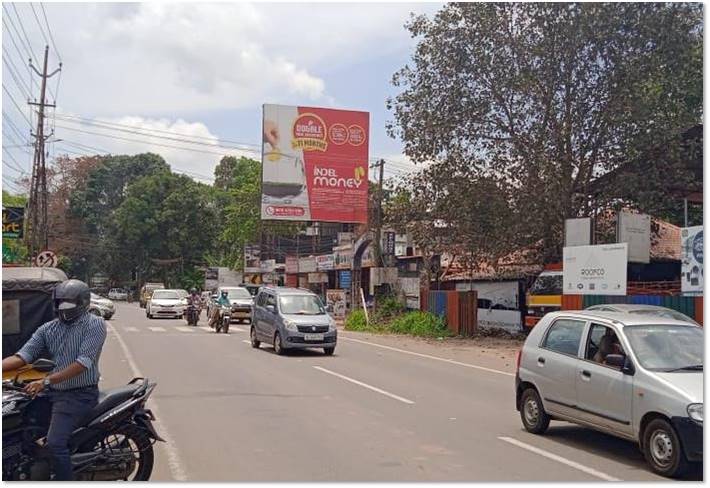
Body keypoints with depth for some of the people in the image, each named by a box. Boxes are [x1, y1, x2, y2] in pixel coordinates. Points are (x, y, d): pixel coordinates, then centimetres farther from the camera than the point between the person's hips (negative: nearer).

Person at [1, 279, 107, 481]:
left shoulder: (94, 324, -10)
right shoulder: (49, 328, 11)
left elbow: (83, 362, -20)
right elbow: (24, 355, 1)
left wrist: (46, 381, -27)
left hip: (80, 394, -7)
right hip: (53, 392, 7)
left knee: (55, 443, -20)